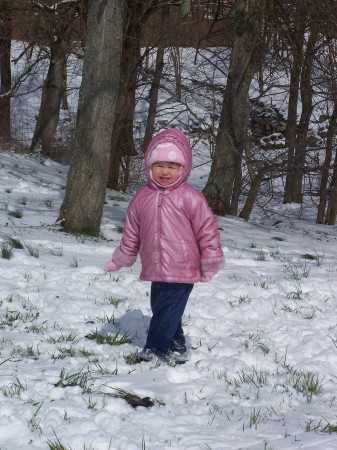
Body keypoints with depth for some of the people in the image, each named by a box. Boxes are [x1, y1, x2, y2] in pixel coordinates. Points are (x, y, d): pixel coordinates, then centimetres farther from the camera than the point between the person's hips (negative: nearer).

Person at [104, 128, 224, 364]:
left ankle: (154, 352, 0)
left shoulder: (190, 198, -9)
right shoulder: (142, 198, 6)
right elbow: (131, 234, 17)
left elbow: (207, 229, -5)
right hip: (156, 271, 6)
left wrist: (211, 261, -3)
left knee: (166, 311, -8)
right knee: (162, 308, 15)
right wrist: (121, 260, 24)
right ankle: (177, 349, 30)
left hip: (182, 271, -6)